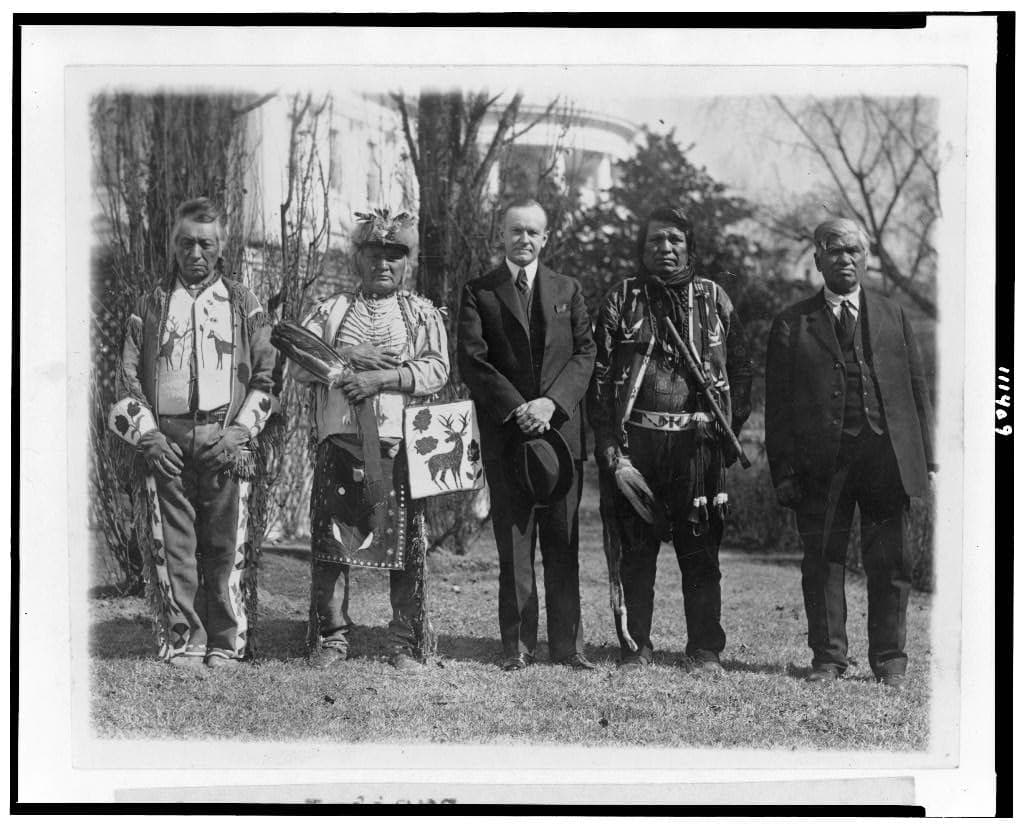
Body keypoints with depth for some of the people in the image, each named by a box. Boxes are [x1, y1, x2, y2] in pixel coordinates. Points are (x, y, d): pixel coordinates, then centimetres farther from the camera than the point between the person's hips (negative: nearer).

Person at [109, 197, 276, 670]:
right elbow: (128, 380, 11)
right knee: (174, 546, -1)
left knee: (225, 546, -1)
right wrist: (148, 435, -3)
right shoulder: (152, 305, 13)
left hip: (226, 444, -1)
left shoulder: (243, 305, 12)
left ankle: (225, 644, 7)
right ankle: (182, 642, 7)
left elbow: (265, 377, 7)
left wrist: (240, 432, -5)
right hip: (166, 443, 1)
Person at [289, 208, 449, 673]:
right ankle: (330, 639, 11)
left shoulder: (423, 315, 12)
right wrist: (347, 356, -9)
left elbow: (436, 369, -2)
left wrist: (382, 377, -14)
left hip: (400, 444, -1)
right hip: (339, 442, 1)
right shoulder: (330, 311, 15)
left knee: (405, 546, -2)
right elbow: (298, 364, 5)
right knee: (331, 541, 1)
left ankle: (407, 643, 7)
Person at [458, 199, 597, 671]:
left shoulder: (568, 291, 14)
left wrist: (551, 402, -10)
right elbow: (471, 361, -3)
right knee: (513, 543, 0)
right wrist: (516, 409, -13)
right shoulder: (478, 293, 6)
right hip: (505, 432, -2)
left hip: (561, 426, 2)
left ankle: (567, 645, 5)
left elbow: (585, 353, 6)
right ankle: (517, 646, 5)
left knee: (563, 541, 2)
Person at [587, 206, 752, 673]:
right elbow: (600, 377, 3)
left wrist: (730, 430, 1)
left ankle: (705, 651, 9)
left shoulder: (714, 300, 11)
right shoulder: (621, 301, 8)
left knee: (700, 548, 2)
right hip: (636, 440, 0)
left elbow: (740, 369, 12)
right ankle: (635, 647, 12)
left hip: (698, 441, 0)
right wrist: (610, 448, -7)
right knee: (633, 549, 3)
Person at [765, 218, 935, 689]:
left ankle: (889, 662, 12)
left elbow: (917, 389, 13)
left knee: (889, 562, 3)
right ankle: (827, 658, 13)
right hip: (820, 462, -1)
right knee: (822, 561, 3)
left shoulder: (893, 317, 14)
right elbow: (777, 404, 4)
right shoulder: (792, 325, 7)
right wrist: (783, 471, -4)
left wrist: (926, 458, 5)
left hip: (886, 456, 1)